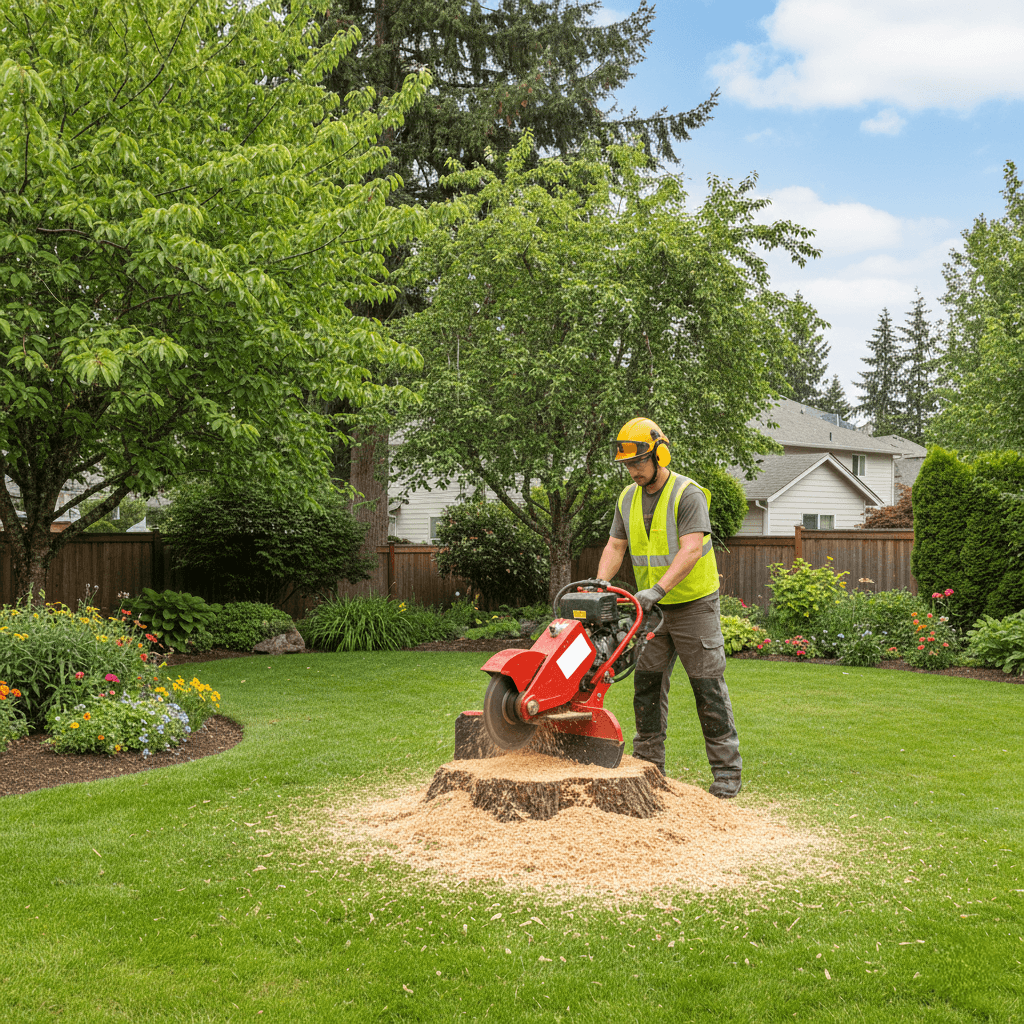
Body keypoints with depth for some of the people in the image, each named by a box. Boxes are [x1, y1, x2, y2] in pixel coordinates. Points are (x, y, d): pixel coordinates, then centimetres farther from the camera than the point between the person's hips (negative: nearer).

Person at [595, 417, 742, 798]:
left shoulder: (688, 495, -16)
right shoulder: (627, 499, 6)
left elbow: (690, 550, -26)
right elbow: (615, 546, 7)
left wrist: (659, 588, -36)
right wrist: (600, 585, -10)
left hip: (694, 605, -6)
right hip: (652, 608, 6)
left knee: (708, 685, -3)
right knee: (647, 683, 6)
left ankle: (727, 770, 3)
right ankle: (649, 764, 15)